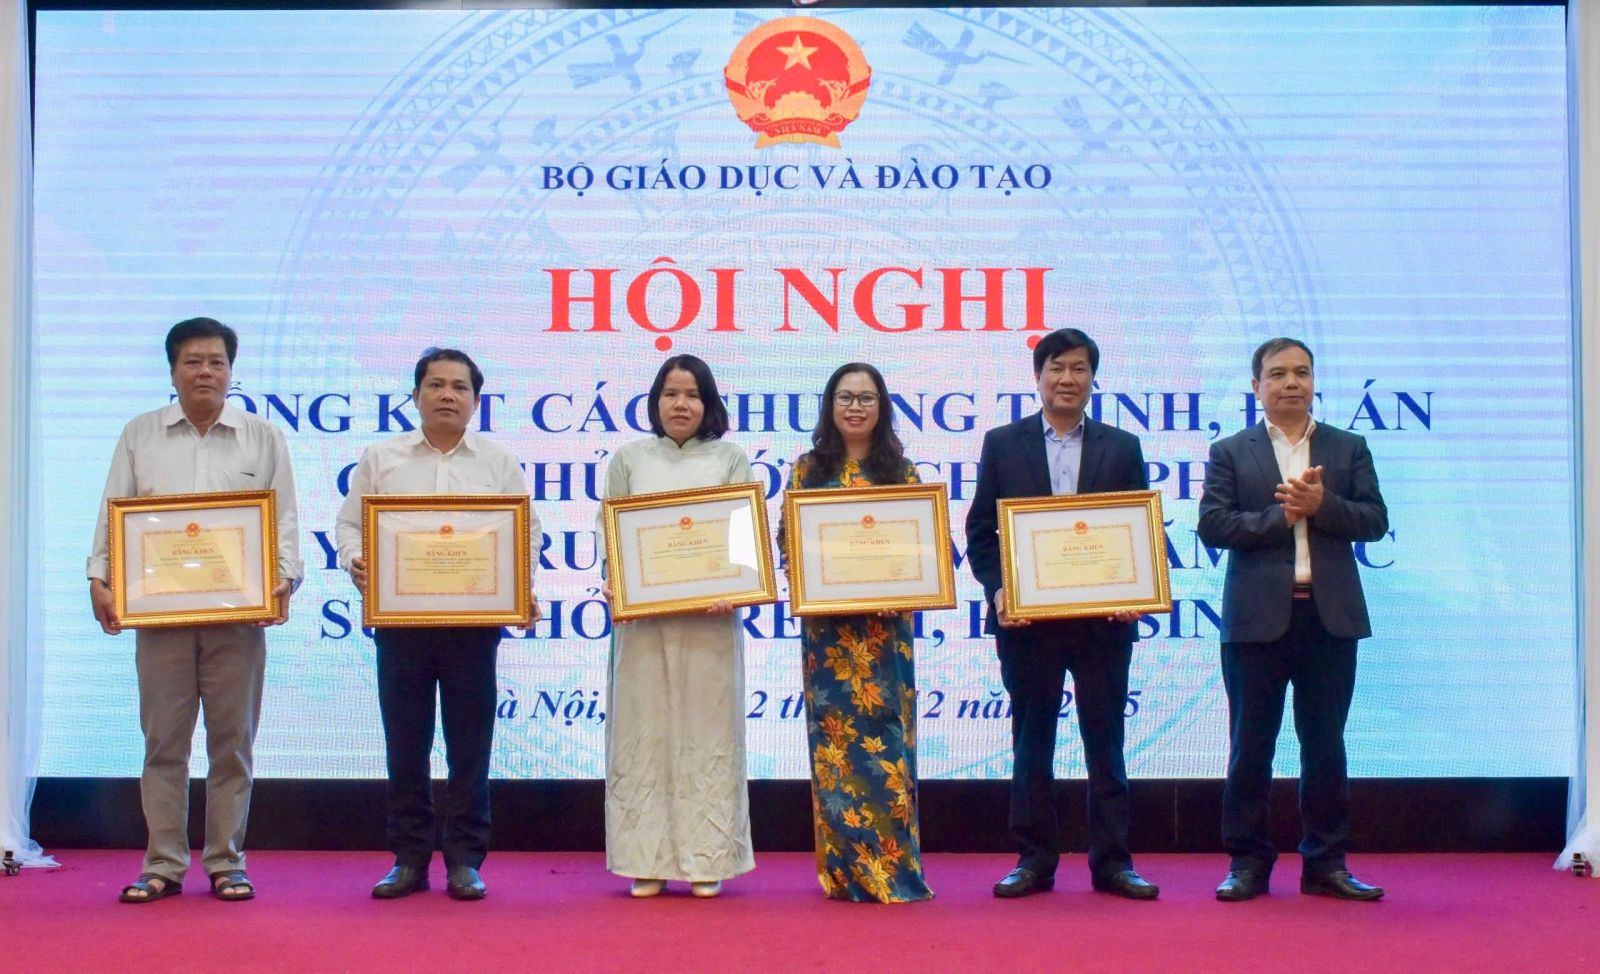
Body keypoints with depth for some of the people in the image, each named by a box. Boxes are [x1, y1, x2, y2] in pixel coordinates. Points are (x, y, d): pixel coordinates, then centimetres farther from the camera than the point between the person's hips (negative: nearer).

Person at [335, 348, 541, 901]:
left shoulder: (499, 463, 9)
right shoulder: (381, 459, 10)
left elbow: (527, 531, 8)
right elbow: (349, 523, 10)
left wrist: (522, 584, -9)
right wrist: (354, 560, -11)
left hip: (474, 621, 0)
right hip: (399, 618, 1)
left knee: (470, 744, 2)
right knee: (405, 742, 5)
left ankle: (465, 860, 11)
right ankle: (409, 858, 15)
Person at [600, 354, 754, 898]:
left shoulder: (730, 458, 8)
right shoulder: (629, 459, 12)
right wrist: (613, 583, -11)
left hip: (709, 616, -1)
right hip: (643, 616, 1)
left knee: (707, 734, 1)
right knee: (644, 734, 1)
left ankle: (706, 861, 7)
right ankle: (648, 861, 7)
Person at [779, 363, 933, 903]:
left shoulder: (901, 471, 8)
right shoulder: (808, 468, 8)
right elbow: (787, 538, 5)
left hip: (886, 623, 0)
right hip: (827, 624, 0)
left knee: (885, 736, -1)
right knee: (835, 738, 1)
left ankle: (889, 864, 8)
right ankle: (844, 867, 9)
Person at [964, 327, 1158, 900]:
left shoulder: (1122, 448, 8)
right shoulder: (1002, 444, 6)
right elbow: (980, 530, 5)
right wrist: (997, 589, -9)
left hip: (1104, 617, 0)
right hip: (1027, 617, 0)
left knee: (1105, 741, 5)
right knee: (1031, 741, 7)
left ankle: (1111, 861, 13)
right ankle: (1034, 860, 15)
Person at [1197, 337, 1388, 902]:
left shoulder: (1348, 448, 11)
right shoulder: (1230, 453, 6)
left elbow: (1375, 520, 2)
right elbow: (1213, 525, -6)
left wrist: (1321, 505, -14)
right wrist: (1281, 515, -13)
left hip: (1330, 617, 2)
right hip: (1258, 617, -1)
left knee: (1325, 745, 7)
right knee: (1251, 746, 4)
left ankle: (1326, 863, 16)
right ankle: (1248, 864, 12)